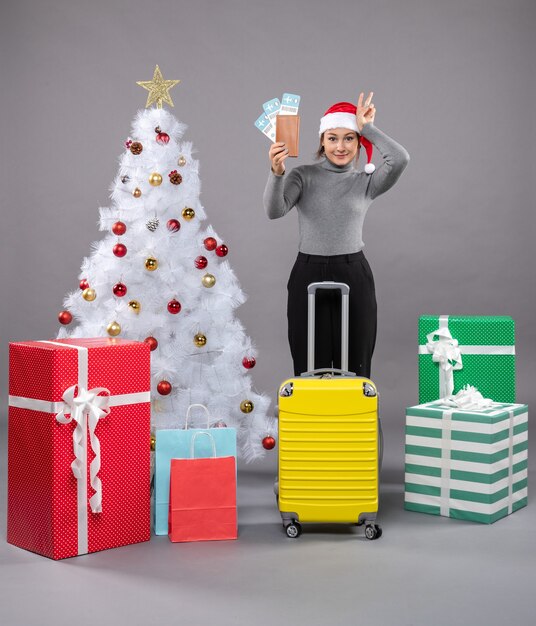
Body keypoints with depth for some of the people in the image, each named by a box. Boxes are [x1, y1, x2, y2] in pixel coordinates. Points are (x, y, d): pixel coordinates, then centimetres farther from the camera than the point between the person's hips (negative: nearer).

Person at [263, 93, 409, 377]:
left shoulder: (366, 181, 7)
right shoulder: (303, 176, 4)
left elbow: (399, 159, -13)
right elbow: (274, 210, -14)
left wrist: (367, 127, -5)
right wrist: (276, 172, -31)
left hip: (354, 278, 1)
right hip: (308, 276, -1)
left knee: (354, 367, 5)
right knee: (310, 367, 4)